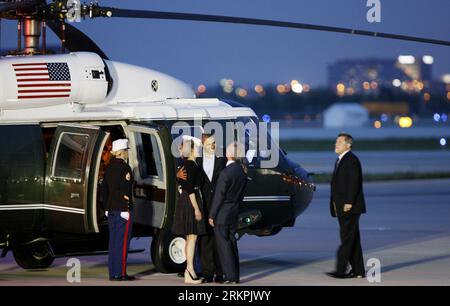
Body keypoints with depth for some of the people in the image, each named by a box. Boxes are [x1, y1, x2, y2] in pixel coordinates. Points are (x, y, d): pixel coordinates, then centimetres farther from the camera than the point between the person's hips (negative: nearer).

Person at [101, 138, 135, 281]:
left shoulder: (109, 167, 12)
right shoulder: (124, 167, -12)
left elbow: (104, 188, 15)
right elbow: (124, 191, -18)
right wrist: (126, 210, -17)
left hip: (111, 210, 8)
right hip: (123, 210, -8)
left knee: (113, 241, 10)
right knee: (122, 241, -5)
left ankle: (112, 273, 12)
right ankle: (120, 273, -6)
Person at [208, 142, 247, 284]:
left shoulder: (226, 173, -20)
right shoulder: (242, 172, 5)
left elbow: (219, 196, -17)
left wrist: (212, 215, -10)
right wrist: (236, 207, 19)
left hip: (222, 214, -8)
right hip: (234, 212, 8)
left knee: (223, 244, -3)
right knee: (232, 243, 13)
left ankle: (230, 276, -3)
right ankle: (234, 275, 17)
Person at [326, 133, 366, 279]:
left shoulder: (351, 160, -11)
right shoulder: (340, 160, 19)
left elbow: (354, 183, -18)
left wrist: (349, 203, -23)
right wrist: (335, 205, 13)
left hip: (349, 207, -10)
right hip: (342, 207, 10)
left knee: (347, 238, -11)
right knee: (352, 239, 10)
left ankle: (341, 270, -15)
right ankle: (358, 270, 13)